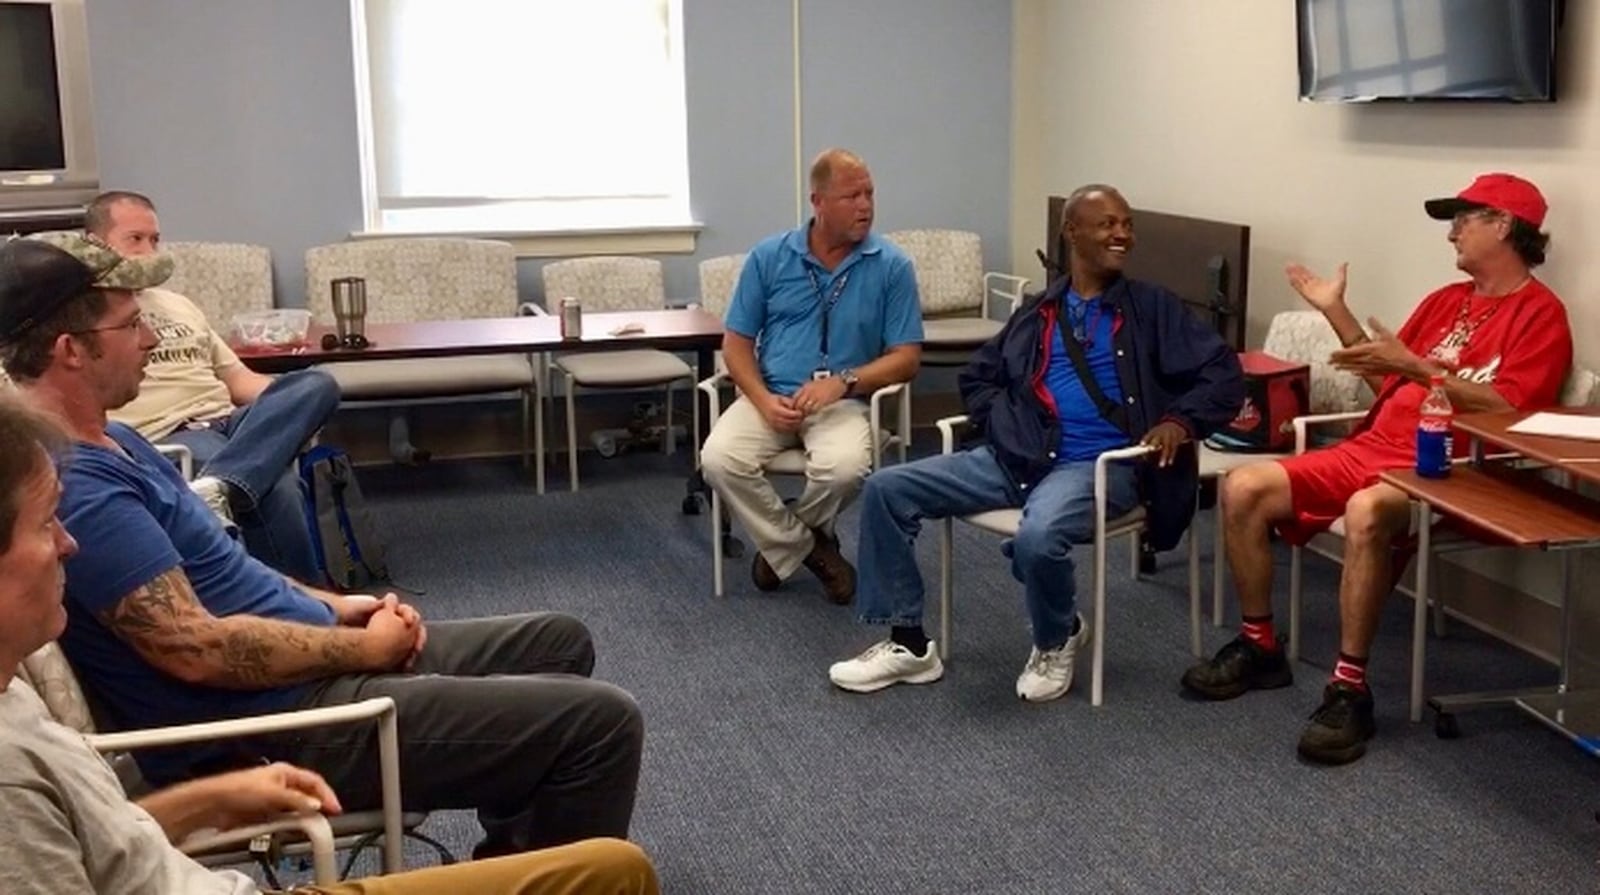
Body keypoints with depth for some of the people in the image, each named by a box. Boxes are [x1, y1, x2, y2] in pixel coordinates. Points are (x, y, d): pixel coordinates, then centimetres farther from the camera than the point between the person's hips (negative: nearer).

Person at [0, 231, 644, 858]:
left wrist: (333, 607, 8)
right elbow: (196, 648, -26)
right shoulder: (72, 486, -22)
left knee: (561, 642, 19)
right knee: (599, 722, -15)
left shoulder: (106, 443, 12)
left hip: (311, 669, 11)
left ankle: (499, 870, 25)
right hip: (277, 724, -11)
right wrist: (363, 647, -13)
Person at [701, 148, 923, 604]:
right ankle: (806, 546, -2)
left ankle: (783, 543, 2)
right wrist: (764, 400, -14)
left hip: (844, 402, -1)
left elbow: (907, 357, -2)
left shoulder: (892, 265, -1)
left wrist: (843, 381, -19)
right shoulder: (768, 256, 2)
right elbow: (736, 343, 4)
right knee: (719, 459, -26)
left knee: (846, 467, -33)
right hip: (771, 396, 2)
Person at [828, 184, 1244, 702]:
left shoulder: (1152, 309, 8)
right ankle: (908, 644, 0)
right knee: (887, 489, -9)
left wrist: (1180, 421, -15)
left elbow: (1224, 375, 3)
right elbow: (977, 377, 24)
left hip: (1101, 464, -5)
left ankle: (1058, 640, -2)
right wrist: (1006, 425, 4)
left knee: (1037, 538, -38)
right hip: (1017, 456, 5)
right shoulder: (1037, 312, 19)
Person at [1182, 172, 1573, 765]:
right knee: (1243, 489, -8)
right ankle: (1259, 648, 3)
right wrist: (1336, 311, 16)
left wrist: (1415, 366, -21)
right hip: (1372, 448, 8)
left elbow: (1507, 409, -15)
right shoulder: (1446, 300, 21)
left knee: (1365, 514, -41)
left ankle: (1349, 690, -31)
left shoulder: (1540, 313, -3)